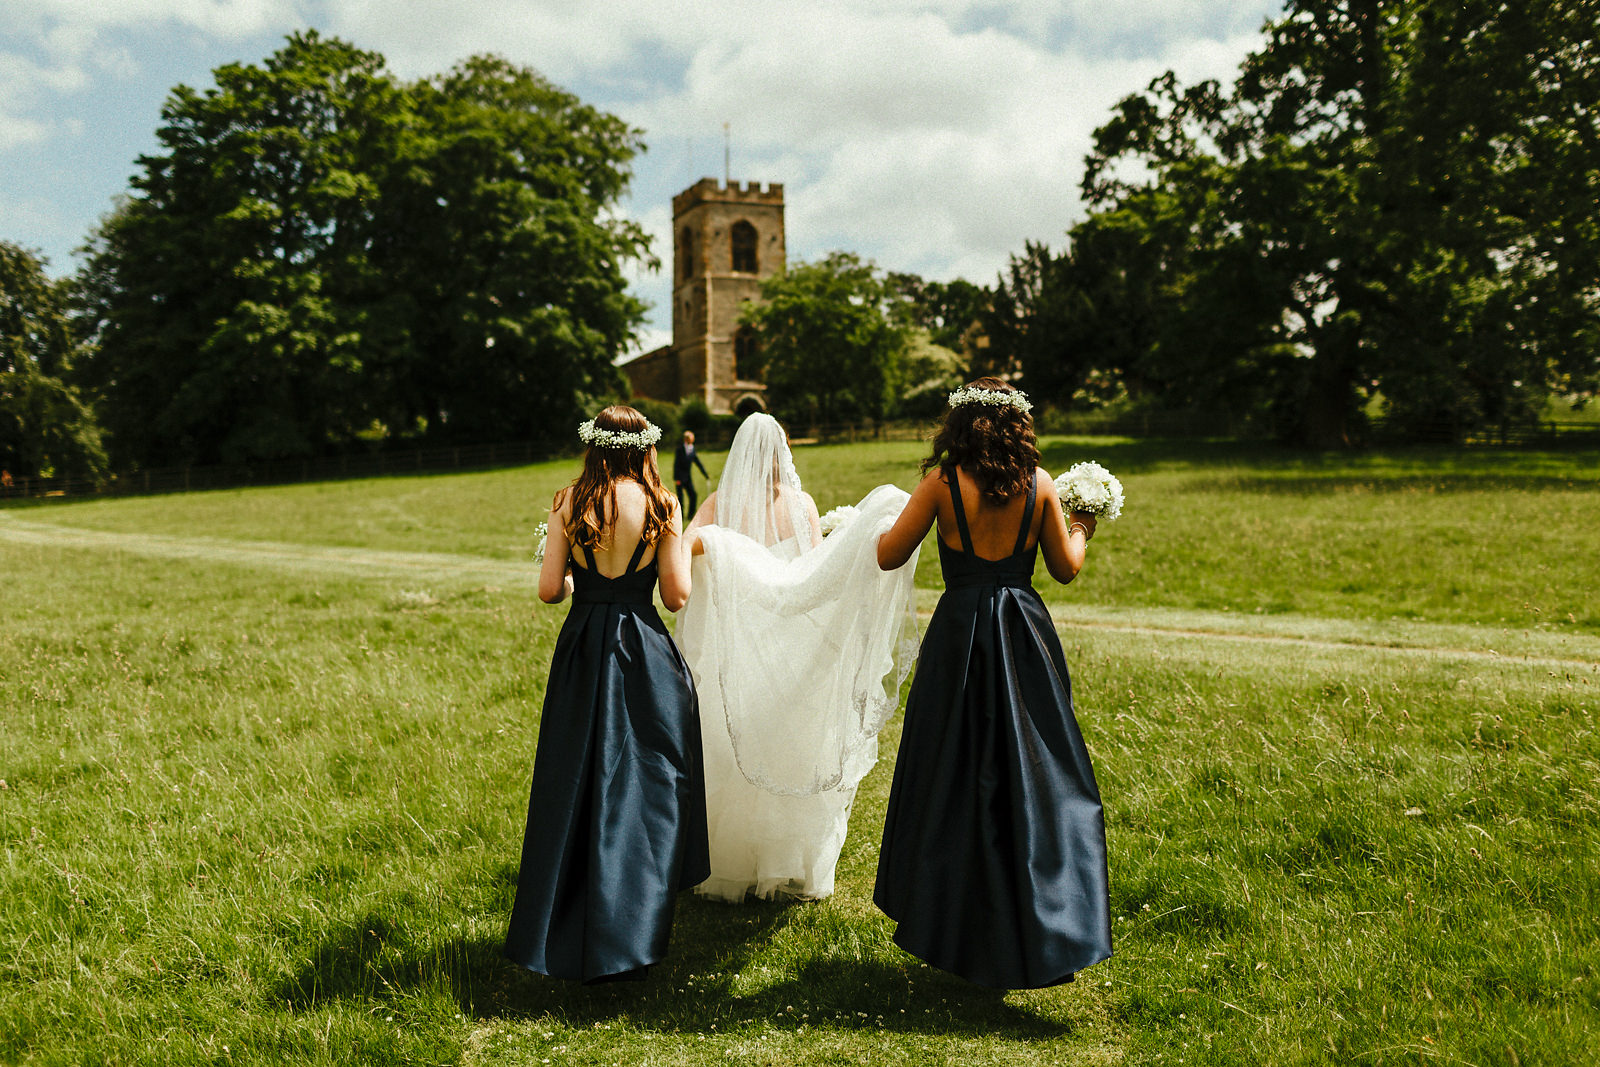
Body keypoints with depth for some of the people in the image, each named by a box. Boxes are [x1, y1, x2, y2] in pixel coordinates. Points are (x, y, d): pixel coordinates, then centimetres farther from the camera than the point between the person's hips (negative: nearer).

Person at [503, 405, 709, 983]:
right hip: (645, 653, -2)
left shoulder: (568, 502, -1)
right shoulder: (659, 504, -4)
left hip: (582, 650, 2)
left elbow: (549, 589, -3)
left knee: (575, 785, 11)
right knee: (642, 783, 7)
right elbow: (678, 596, -5)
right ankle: (625, 935, 11)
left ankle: (562, 935, 21)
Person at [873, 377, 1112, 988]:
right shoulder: (1038, 483, 1)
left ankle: (953, 932, 23)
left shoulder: (943, 480, -6)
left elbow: (889, 556, -2)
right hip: (1027, 635, 2)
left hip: (961, 634, -1)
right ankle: (1049, 938, 11)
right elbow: (1066, 568, 7)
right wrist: (1081, 528, 27)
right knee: (1038, 777, 9)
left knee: (956, 781, 10)